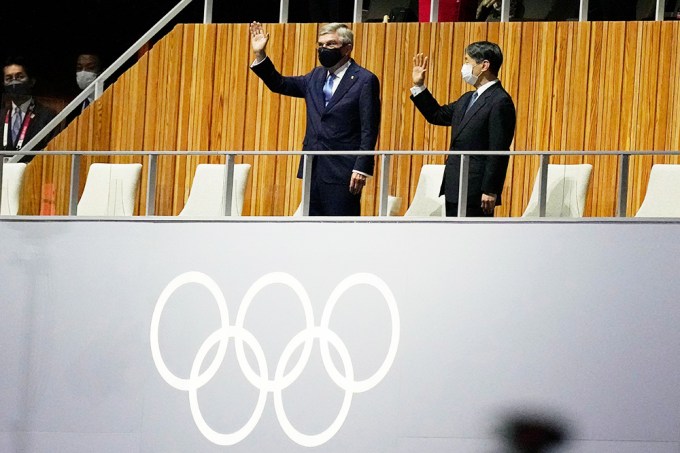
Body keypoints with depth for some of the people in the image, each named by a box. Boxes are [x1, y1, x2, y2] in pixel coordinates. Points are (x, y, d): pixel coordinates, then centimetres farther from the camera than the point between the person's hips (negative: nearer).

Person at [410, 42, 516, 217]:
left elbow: (499, 151, -18)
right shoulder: (468, 99, 17)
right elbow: (438, 115, 30)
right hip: (454, 190, 10)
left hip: (475, 194, -10)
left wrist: (490, 191, -22)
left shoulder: (500, 102, -14)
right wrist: (418, 86, 21)